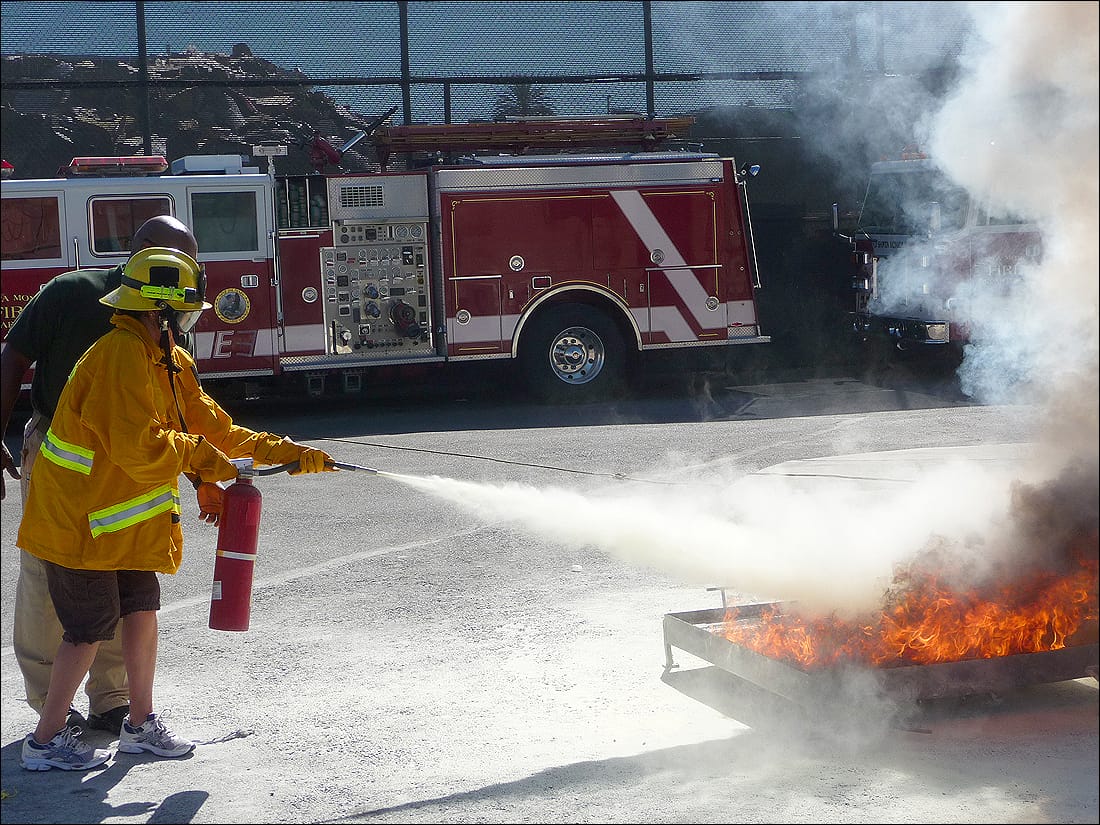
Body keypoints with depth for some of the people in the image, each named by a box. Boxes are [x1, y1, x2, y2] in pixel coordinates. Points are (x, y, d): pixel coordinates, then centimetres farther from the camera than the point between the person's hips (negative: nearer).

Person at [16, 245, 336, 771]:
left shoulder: (170, 362, 8)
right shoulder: (122, 356, -23)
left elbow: (214, 429, 10)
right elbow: (140, 447, -29)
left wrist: (291, 454, 4)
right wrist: (199, 454, -14)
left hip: (128, 518, 9)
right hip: (79, 517, -9)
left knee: (142, 611, 12)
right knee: (91, 627, -3)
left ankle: (140, 725, 25)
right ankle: (45, 741, 9)